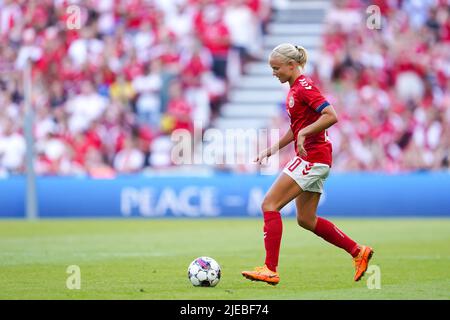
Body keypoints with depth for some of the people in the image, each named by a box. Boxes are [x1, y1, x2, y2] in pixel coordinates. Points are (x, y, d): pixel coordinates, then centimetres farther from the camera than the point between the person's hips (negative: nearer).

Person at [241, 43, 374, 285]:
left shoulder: (304, 87, -14)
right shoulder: (295, 88, 16)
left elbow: (331, 116, -24)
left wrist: (304, 134, -28)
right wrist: (273, 149, 20)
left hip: (312, 157, -10)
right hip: (311, 159, 10)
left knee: (270, 204, -11)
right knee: (306, 219, 14)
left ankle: (270, 270, -13)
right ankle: (358, 252, 20)